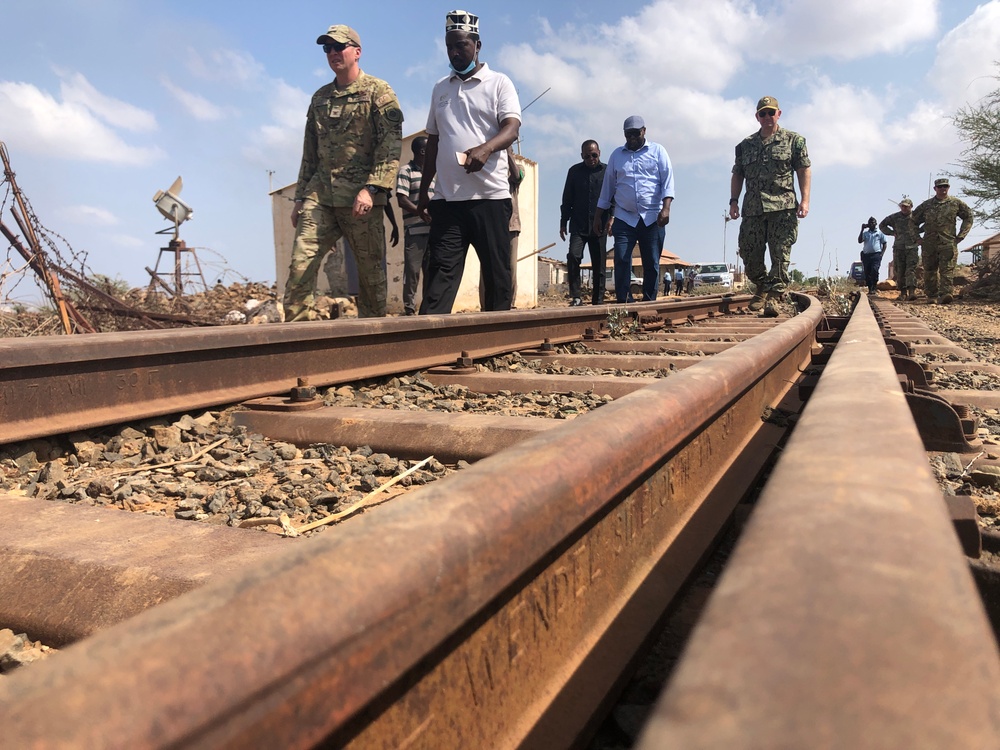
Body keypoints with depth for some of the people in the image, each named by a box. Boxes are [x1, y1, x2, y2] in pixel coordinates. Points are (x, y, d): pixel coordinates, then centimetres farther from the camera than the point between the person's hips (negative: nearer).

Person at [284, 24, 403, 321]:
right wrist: (300, 197, 17)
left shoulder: (378, 91, 2)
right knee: (300, 266, -6)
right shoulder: (319, 98, 20)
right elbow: (309, 152, 22)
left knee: (370, 271, 1)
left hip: (361, 198, -5)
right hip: (319, 196, 5)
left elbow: (391, 146, -9)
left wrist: (371, 189, -20)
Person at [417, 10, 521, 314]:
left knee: (496, 271, 2)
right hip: (447, 198, 4)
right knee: (441, 270, -4)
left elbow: (511, 129, -10)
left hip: (490, 196, -3)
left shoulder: (499, 83, 4)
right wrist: (424, 190, 16)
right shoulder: (440, 88, 18)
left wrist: (485, 148, -32)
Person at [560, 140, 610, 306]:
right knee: (573, 256, -20)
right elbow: (567, 199, 12)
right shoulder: (574, 171, 9)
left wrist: (610, 217, -13)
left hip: (599, 226, 0)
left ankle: (598, 300, 10)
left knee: (599, 265, 2)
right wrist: (563, 222, 9)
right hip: (578, 225, 0)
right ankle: (575, 297, -15)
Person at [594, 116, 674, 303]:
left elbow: (668, 181, 0)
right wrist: (598, 216, 14)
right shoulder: (617, 155, 14)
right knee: (621, 260, -11)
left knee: (652, 264, 1)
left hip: (652, 218, -1)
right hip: (624, 217, 1)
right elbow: (608, 186, 18)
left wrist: (666, 208, -14)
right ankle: (623, 302, -7)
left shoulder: (657, 151, 8)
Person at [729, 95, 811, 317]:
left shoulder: (793, 140, 8)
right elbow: (737, 175, 17)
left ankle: (774, 295, -6)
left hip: (783, 207, -3)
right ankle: (762, 287, 24)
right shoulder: (745, 145, 16)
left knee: (780, 253, -8)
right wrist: (733, 201, 6)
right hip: (752, 209, 3)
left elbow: (804, 171, 4)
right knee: (749, 253, 2)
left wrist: (804, 199, -7)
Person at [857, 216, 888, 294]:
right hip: (866, 255, 3)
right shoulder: (865, 233, 16)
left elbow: (884, 243, 10)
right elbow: (859, 241, 0)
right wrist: (862, 230, -4)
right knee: (867, 273, 1)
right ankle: (870, 289, 8)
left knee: (874, 270, -20)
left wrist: (882, 253, -3)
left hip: (876, 255, -3)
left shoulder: (880, 232, 9)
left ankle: (874, 288, -16)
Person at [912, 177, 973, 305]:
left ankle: (945, 294, -21)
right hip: (929, 243, 2)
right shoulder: (926, 204, 10)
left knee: (947, 270, -11)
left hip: (948, 243, -2)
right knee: (930, 270, 3)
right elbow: (914, 219, 20)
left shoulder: (956, 203, 8)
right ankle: (932, 296, 11)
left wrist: (961, 235, 8)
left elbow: (968, 217, 16)